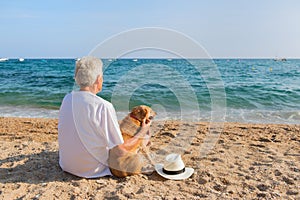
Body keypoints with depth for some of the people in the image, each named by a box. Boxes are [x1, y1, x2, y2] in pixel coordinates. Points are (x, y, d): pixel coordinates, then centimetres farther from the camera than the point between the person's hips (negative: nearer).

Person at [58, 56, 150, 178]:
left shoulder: (67, 99, -7)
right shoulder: (104, 107, -27)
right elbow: (121, 151, -23)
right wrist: (142, 133, -6)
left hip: (66, 164, 6)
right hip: (92, 170, -6)